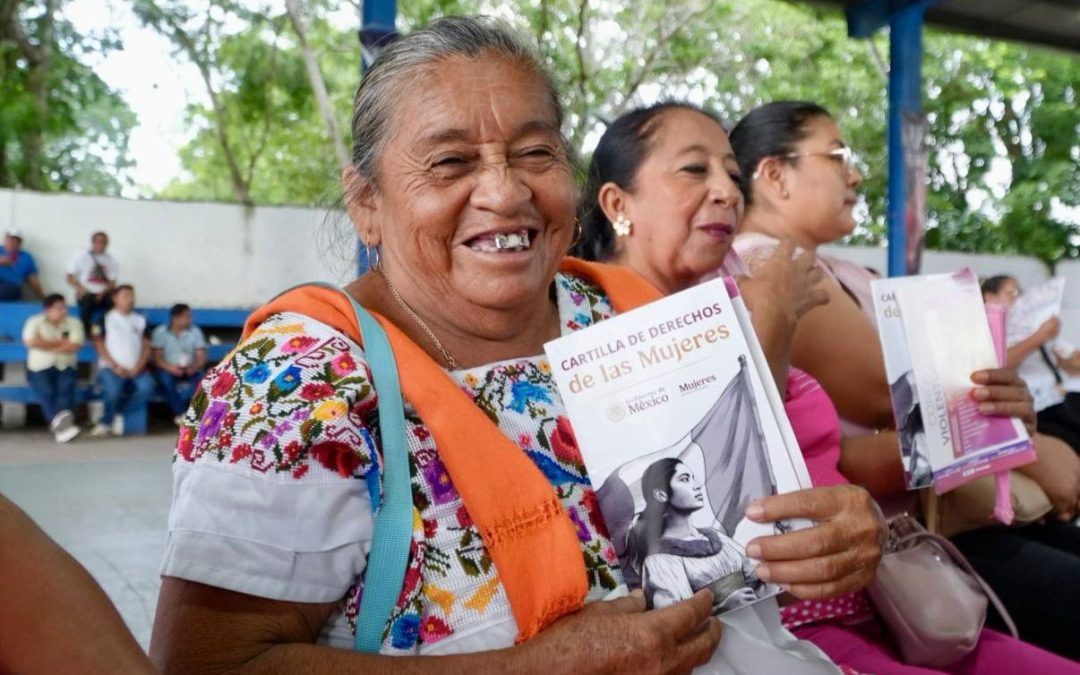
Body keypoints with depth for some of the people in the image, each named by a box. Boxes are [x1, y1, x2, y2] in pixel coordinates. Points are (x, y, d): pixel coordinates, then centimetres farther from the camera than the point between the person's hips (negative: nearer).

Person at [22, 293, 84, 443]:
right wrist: (61, 342, -7)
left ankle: (61, 424, -45)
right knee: (47, 392, -27)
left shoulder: (74, 323, 8)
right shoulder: (35, 322, 5)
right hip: (40, 368, -1)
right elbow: (31, 342, -13)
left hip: (65, 367, 1)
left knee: (66, 389, -28)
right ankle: (60, 426, -40)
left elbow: (75, 346, -6)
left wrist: (47, 346, -5)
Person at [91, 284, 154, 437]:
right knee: (114, 388, -35)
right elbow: (99, 345, -1)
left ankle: (106, 420, -14)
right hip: (110, 367, -3)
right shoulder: (105, 319, 6)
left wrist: (137, 367, -6)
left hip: (135, 370, 3)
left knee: (147, 385, -28)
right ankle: (107, 421, -7)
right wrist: (115, 366, -12)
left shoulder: (140, 320, 15)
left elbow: (146, 346, 10)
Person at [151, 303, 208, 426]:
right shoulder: (160, 332, -3)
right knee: (164, 378, -34)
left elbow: (202, 358, -3)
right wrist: (170, 367, -28)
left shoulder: (195, 332, 1)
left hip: (189, 371, 1)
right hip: (168, 369, -1)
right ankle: (181, 414, -30)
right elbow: (157, 357, -8)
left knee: (200, 378, -30)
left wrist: (194, 367, -27)